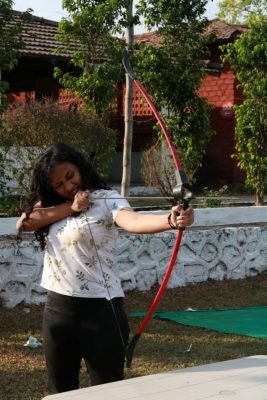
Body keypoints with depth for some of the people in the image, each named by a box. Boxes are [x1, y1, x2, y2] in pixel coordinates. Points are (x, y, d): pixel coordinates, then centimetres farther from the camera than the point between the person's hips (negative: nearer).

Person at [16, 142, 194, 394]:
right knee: (60, 390, 17)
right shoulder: (51, 205, 10)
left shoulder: (107, 200, -10)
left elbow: (134, 221, -30)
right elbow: (24, 223, -7)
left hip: (99, 308, -6)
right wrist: (68, 207, -13)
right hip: (57, 308, 6)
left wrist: (171, 221, -50)